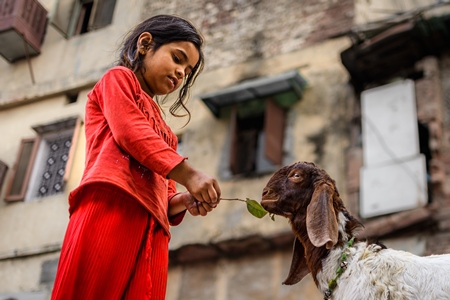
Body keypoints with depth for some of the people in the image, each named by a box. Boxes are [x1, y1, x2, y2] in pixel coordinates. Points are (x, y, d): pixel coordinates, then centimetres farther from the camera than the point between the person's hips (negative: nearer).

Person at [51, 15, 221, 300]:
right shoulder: (118, 78, 17)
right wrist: (190, 176, -9)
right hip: (111, 207, -6)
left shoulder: (162, 130, 35)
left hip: (152, 231, 7)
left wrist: (185, 200, 4)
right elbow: (131, 132, -3)